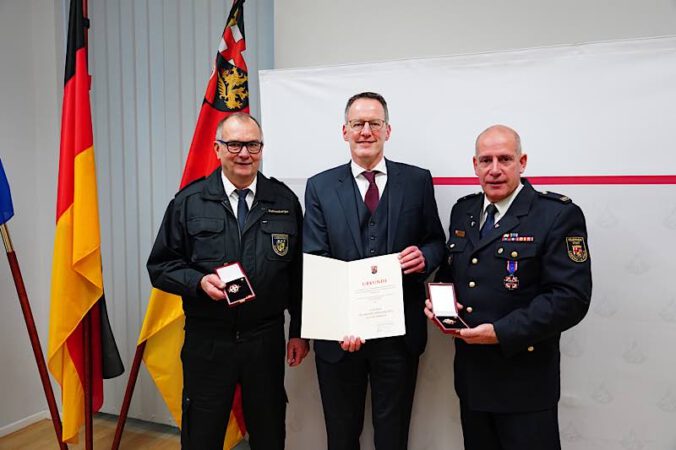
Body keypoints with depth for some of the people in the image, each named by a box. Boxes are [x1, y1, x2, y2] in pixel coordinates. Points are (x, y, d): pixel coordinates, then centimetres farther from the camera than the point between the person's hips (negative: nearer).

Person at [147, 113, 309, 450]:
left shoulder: (285, 201, 2)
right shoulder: (188, 202, -1)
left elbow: (299, 271, 5)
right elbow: (160, 266, 1)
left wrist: (299, 332, 5)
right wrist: (200, 281, -18)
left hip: (266, 340, 2)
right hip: (207, 341, -1)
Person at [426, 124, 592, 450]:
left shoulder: (559, 215, -12)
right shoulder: (463, 210, 8)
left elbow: (571, 297, -18)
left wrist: (503, 333, -24)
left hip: (524, 377, -5)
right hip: (471, 373, 6)